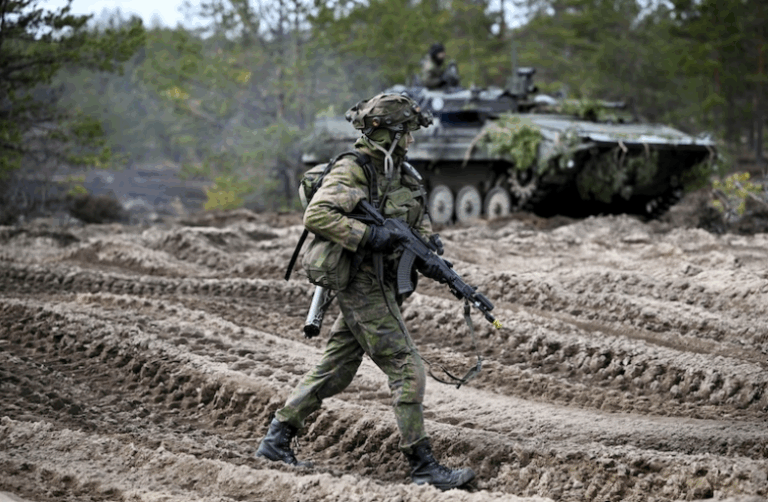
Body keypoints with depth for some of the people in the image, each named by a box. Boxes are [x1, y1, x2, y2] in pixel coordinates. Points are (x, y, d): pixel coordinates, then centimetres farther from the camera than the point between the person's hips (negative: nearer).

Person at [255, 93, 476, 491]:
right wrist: (368, 236, -27)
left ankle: (277, 440, 20)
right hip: (363, 284, -9)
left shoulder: (401, 172, 13)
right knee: (407, 371, -8)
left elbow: (420, 220, 20)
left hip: (383, 285, 9)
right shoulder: (352, 170, -14)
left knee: (335, 371, 13)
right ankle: (423, 466, -4)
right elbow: (316, 216, -23)